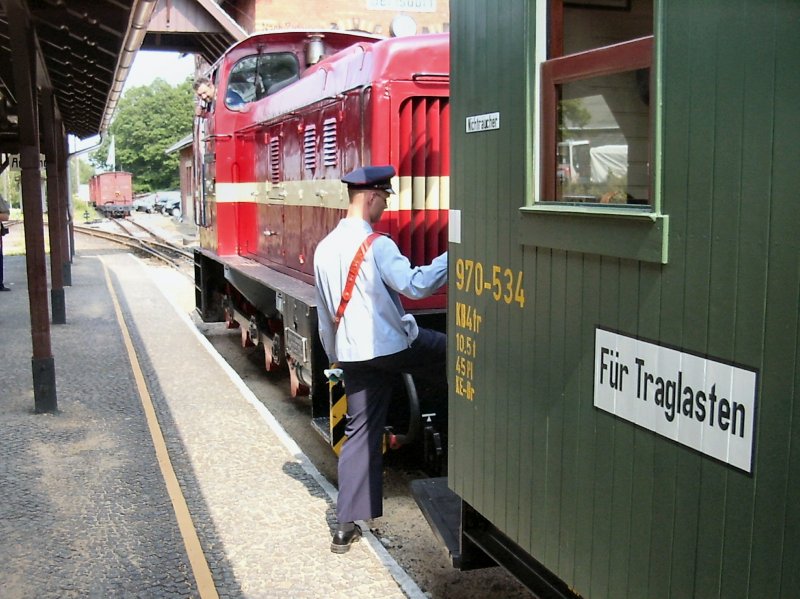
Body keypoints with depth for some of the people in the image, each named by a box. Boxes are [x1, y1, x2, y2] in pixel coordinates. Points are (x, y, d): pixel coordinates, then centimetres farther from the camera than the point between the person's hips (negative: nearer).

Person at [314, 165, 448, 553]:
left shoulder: (324, 248, 10)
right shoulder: (377, 246, -14)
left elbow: (325, 314, 17)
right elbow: (416, 285, -20)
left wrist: (336, 357, 25)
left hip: (353, 354, 7)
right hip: (394, 346, -7)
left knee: (360, 433, 11)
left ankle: (346, 527, 12)